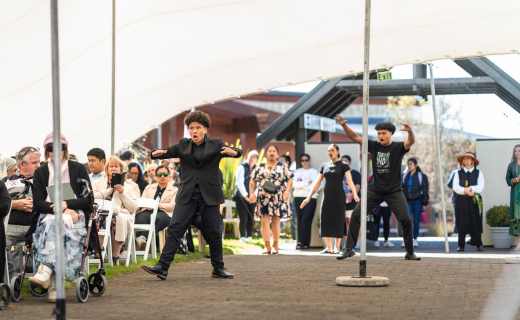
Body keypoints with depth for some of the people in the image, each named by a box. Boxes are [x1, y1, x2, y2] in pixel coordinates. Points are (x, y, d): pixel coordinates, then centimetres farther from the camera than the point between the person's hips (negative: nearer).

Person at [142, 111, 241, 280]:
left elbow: (237, 152, -4)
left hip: (209, 196, -1)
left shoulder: (215, 145, 3)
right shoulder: (183, 145, 9)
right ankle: (162, 267, -11)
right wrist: (157, 153, -20)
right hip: (187, 196, 1)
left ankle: (218, 269, 20)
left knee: (214, 232, 6)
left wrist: (232, 152, -28)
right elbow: (167, 152, 3)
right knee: (175, 229, -8)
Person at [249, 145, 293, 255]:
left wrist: (287, 191, -10)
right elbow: (252, 182, 14)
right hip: (263, 198, 1)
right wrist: (252, 193, 0)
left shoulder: (282, 167, 9)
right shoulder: (260, 167, 13)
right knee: (264, 221, -8)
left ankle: (276, 246, 12)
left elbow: (289, 180, 6)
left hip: (277, 198, -1)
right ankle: (268, 247, -8)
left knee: (276, 221, 3)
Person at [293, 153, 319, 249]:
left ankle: (302, 242, -16)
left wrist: (301, 185, -8)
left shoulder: (314, 171, 9)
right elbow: (294, 184, 3)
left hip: (310, 198, -4)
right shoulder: (297, 171, 19)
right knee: (300, 221, 0)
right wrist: (307, 183, -9)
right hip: (298, 198, 4)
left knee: (305, 220, -14)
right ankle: (302, 242, 2)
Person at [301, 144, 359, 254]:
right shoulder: (324, 166, 12)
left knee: (338, 220, -3)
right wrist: (309, 197, 9)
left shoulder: (343, 166, -1)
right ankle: (329, 247, 3)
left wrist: (355, 194, -29)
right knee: (326, 220, -1)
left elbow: (350, 181, -13)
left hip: (339, 197, -4)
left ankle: (336, 247, 2)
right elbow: (317, 183, 14)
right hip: (327, 196, 4)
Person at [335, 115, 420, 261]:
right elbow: (355, 137, -3)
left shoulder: (398, 147, -7)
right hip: (375, 190, 2)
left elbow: (411, 141, -27)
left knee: (406, 220, -9)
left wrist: (410, 131, -50)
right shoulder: (374, 146, 0)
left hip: (394, 191, -2)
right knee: (356, 215, -7)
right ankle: (349, 249, 1)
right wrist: (344, 125, -20)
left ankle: (410, 252, 7)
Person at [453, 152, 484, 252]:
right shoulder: (458, 173, 11)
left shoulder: (478, 173, 8)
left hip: (474, 201, -1)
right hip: (461, 201, 1)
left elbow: (480, 187, -4)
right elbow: (455, 187, -2)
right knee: (461, 224, -1)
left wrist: (470, 188, -14)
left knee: (476, 224, 0)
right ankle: (461, 245, 3)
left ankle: (478, 244, 8)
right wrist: (466, 191, -15)